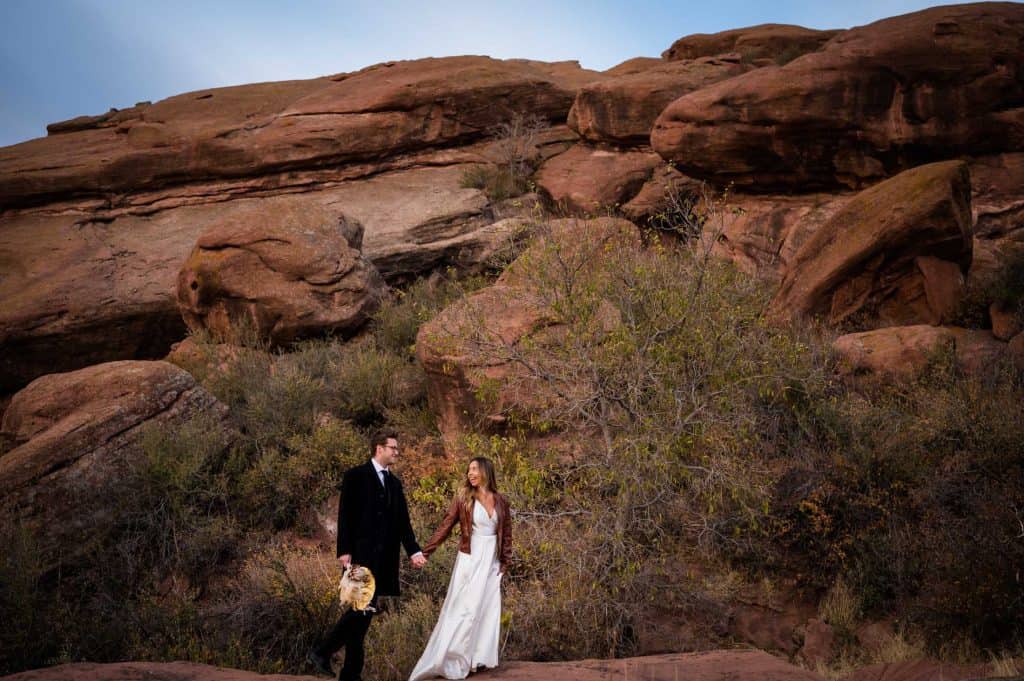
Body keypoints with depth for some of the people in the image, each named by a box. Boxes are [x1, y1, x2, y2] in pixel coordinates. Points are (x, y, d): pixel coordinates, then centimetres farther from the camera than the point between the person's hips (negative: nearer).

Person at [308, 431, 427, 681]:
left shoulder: (394, 483, 17)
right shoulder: (355, 476, -2)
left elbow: (403, 522, 14)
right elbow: (345, 515, -7)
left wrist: (414, 551, 2)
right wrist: (344, 551, -14)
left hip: (383, 558, 6)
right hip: (361, 555, -6)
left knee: (365, 610, 6)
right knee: (363, 607, -15)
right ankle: (321, 652, -1)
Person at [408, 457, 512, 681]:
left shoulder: (501, 501, 5)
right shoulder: (463, 498, -4)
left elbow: (506, 534, 11)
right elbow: (445, 527, -6)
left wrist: (504, 562, 7)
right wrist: (425, 552, -12)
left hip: (491, 562, 4)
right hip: (470, 560, -4)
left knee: (487, 610, 5)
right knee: (464, 609, -5)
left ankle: (479, 658, 13)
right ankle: (448, 659, 1)